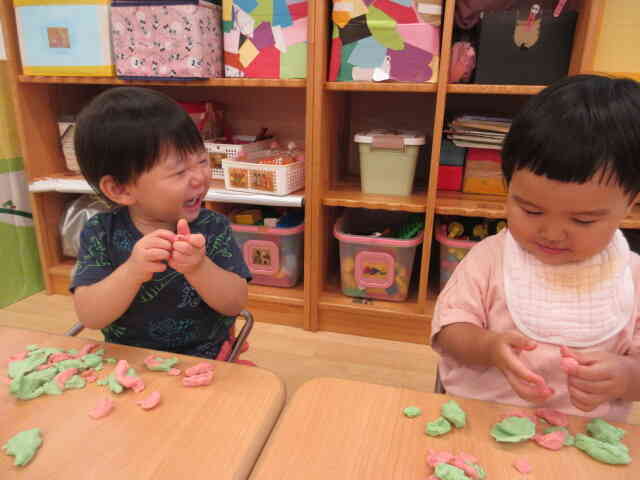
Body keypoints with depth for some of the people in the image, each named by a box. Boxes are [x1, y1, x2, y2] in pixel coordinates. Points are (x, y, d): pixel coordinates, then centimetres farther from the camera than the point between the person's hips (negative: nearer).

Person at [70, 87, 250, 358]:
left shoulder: (213, 228, -8)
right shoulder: (100, 233, -6)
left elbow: (236, 304, -11)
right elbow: (89, 317, -12)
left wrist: (199, 268, -29)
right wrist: (132, 272, -29)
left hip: (202, 359, -1)